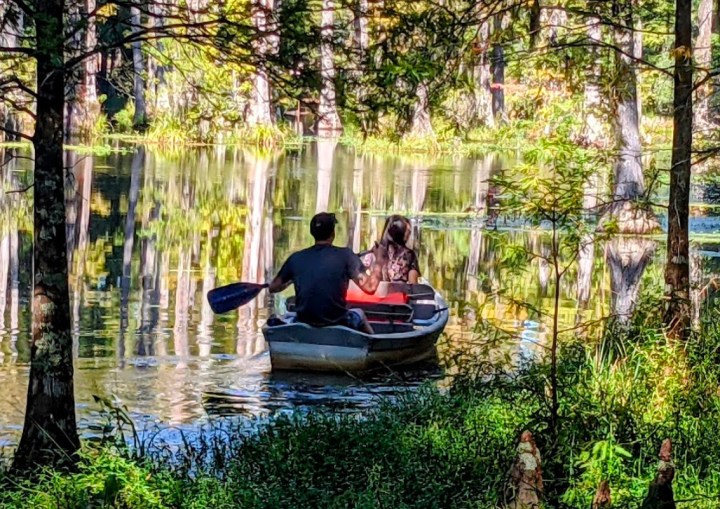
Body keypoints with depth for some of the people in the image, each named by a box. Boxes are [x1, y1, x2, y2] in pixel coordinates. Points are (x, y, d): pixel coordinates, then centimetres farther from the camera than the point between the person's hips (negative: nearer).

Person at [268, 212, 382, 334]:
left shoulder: (296, 258, -3)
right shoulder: (345, 255, -12)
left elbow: (273, 288, 8)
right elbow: (370, 287, -16)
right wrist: (379, 261, -1)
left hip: (304, 323, 2)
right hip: (336, 323, -2)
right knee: (358, 314, 33)